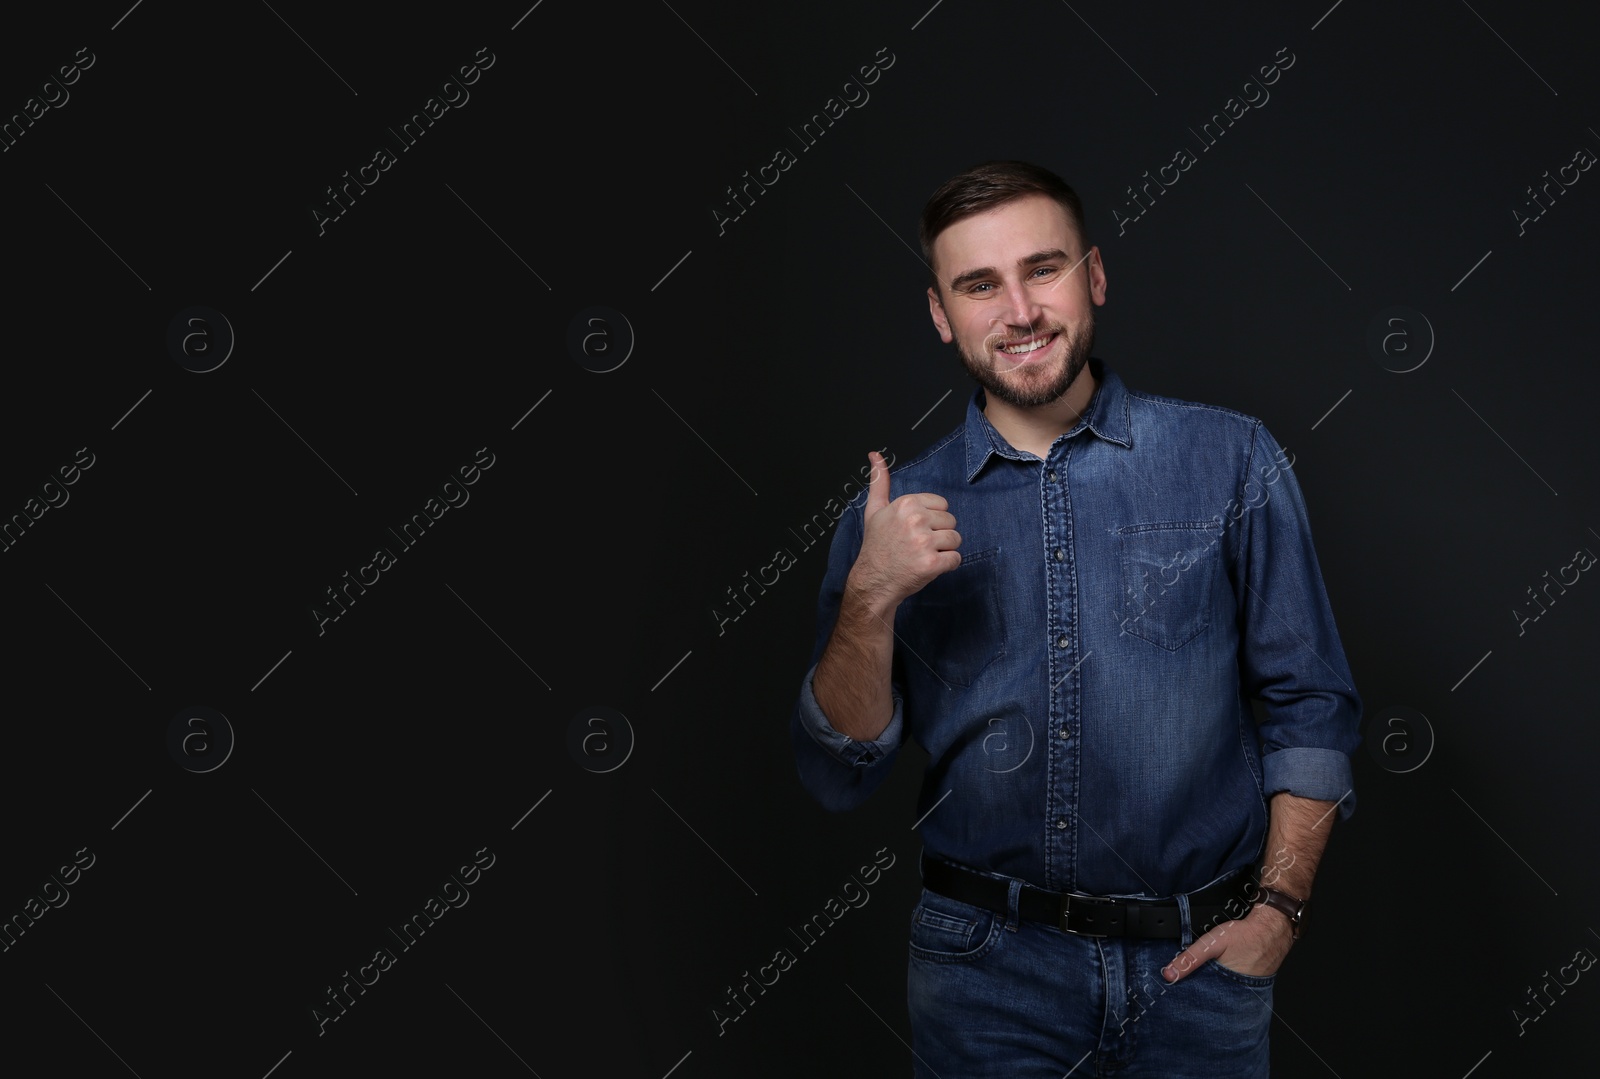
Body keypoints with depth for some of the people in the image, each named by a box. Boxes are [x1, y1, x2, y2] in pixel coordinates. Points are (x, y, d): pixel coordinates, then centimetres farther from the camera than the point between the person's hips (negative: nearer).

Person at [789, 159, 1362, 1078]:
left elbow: (1311, 707, 3)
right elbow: (841, 778, -2)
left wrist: (1278, 906, -5)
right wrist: (871, 601, -16)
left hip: (1197, 966, 0)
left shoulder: (1230, 460, -2)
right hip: (987, 967, 1)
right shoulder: (899, 511, 1)